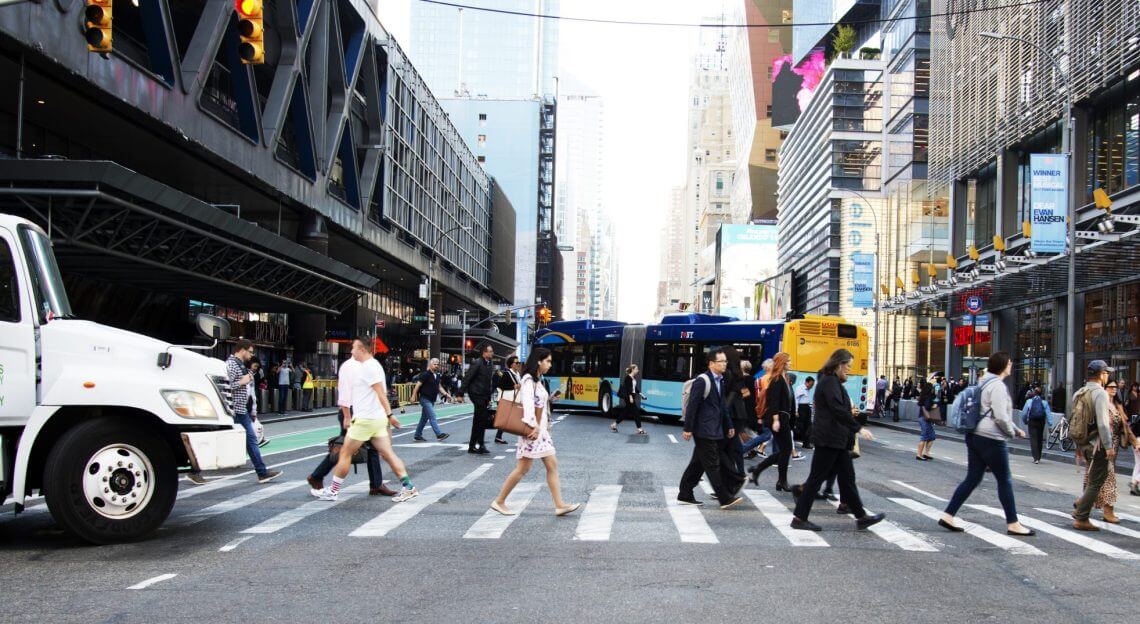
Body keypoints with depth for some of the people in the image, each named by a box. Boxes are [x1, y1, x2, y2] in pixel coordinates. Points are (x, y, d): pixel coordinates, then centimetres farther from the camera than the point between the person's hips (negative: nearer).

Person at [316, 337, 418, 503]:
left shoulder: (368, 367, -13)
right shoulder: (373, 365, 17)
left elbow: (381, 393, -18)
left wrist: (389, 414, -22)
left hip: (365, 419, -9)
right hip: (378, 419, 9)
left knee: (345, 453, 3)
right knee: (388, 454, 4)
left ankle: (333, 491, 12)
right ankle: (408, 487, -4)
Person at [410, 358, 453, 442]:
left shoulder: (437, 375, 12)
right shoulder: (425, 374, -12)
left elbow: (439, 387, 20)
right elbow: (418, 385, -13)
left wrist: (446, 394, 8)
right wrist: (413, 396, -16)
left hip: (432, 400, 9)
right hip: (425, 399, -9)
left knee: (424, 418, 12)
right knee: (432, 417, -13)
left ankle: (417, 436, 20)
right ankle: (439, 434, -18)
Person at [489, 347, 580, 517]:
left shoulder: (538, 381, 16)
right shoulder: (528, 380, -12)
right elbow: (528, 404, -22)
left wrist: (542, 427, 9)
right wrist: (533, 426, -27)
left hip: (541, 430, 9)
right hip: (532, 431, -9)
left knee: (552, 466, 4)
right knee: (523, 468, -4)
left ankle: (559, 505, 4)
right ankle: (499, 502, 6)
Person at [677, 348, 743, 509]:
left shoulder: (720, 381, 13)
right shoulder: (702, 380, -14)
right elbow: (692, 405, -15)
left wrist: (729, 425, 16)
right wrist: (688, 428, -16)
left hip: (715, 430, 9)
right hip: (704, 431, -9)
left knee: (698, 464, 12)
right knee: (712, 465, -4)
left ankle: (685, 495, 19)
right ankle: (725, 499, -1)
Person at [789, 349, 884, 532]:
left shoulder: (832, 382, 17)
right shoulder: (830, 382, -15)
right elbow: (838, 410, -25)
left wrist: (849, 412, 11)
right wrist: (858, 428, -25)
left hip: (837, 440, 10)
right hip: (829, 439, -10)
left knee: (847, 477, 11)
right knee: (817, 478, -4)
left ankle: (861, 516, 15)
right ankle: (799, 518, 2)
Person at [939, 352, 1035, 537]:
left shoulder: (985, 383, 16)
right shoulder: (997, 385, -14)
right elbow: (1001, 417, -20)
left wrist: (1016, 429, 22)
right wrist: (1012, 432, -4)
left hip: (975, 436, 9)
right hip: (991, 439, -9)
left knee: (972, 479, 9)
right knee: (1005, 481, 2)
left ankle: (948, 516, 6)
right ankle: (1013, 524, 10)